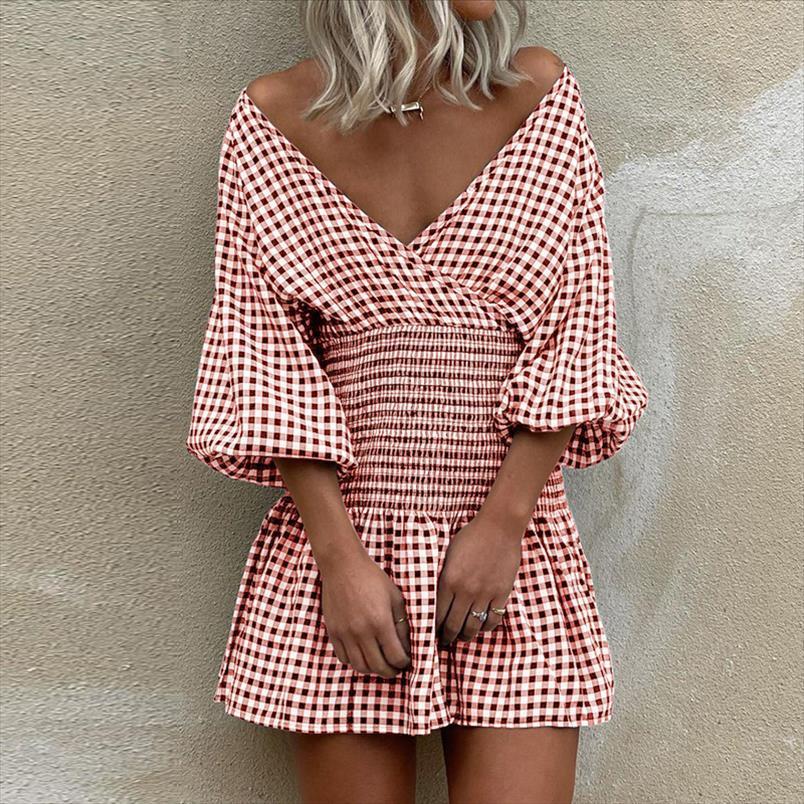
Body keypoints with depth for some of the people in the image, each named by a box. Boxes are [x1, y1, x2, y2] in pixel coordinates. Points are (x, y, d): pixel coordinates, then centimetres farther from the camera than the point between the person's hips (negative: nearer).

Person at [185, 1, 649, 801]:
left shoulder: (538, 91, 3)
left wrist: (503, 522, -8)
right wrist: (339, 556, -9)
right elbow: (264, 356, -1)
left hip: (512, 550, 1)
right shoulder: (271, 118, 2)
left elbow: (577, 338, 0)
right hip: (342, 533, 0)